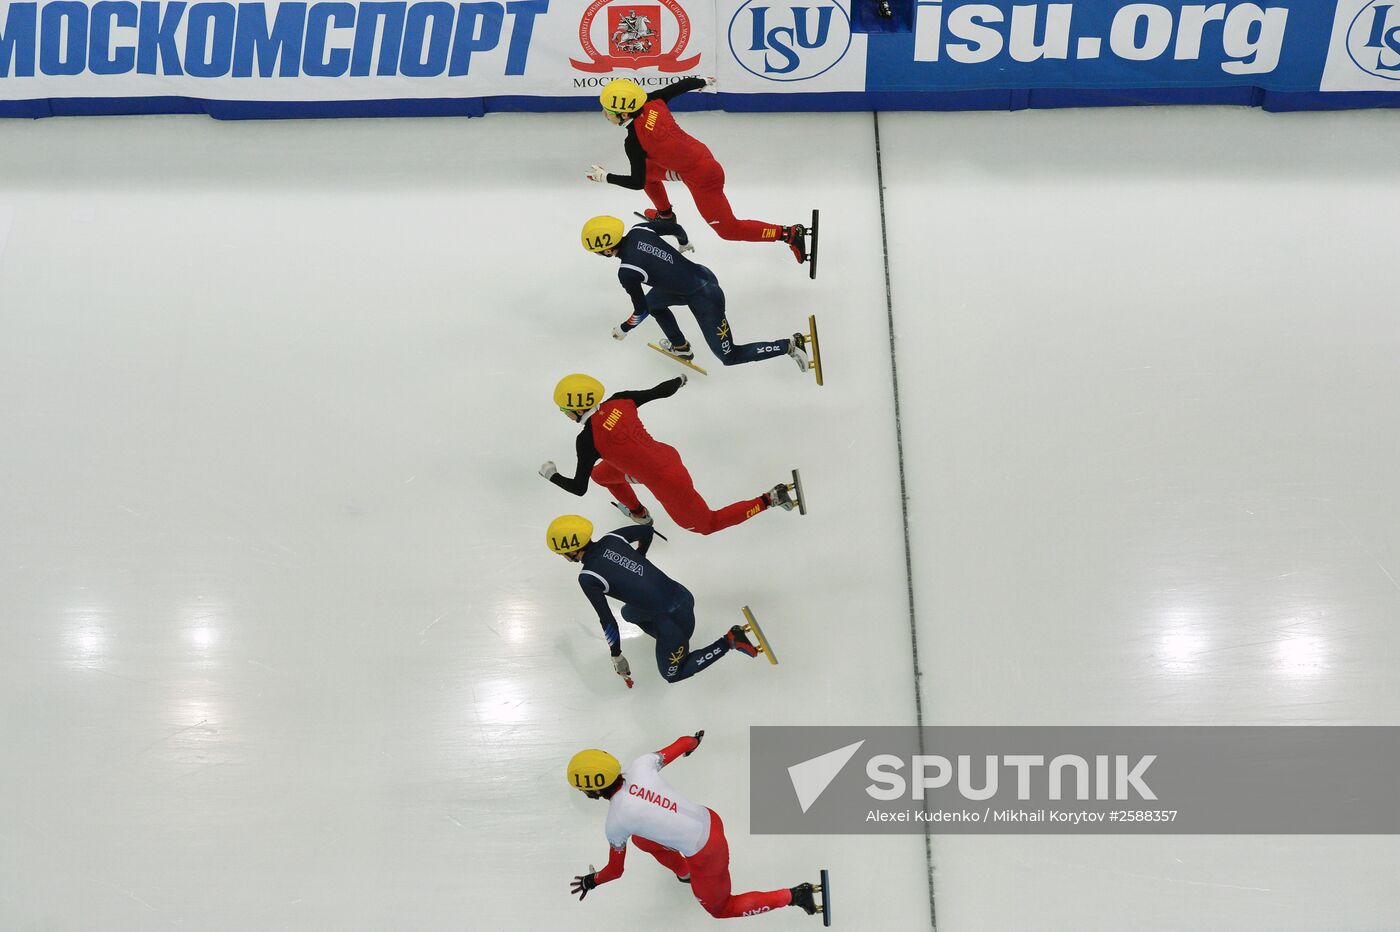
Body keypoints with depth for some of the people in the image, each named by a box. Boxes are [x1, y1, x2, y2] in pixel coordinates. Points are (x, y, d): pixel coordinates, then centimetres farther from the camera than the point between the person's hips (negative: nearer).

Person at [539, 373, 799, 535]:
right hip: (667, 455, 8)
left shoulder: (588, 439, -24)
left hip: (668, 483, -8)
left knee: (707, 524, 20)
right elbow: (660, 391, 4)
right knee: (600, 474, 24)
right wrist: (679, 380, 26)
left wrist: (551, 475, 5)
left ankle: (770, 498, 11)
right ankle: (638, 513, 48)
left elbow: (579, 488, -14)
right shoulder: (619, 401, -8)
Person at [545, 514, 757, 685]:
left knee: (672, 675, 17)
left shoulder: (587, 578, -15)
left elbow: (607, 621, -11)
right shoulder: (611, 538, 2)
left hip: (674, 619, -8)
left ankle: (729, 641, 5)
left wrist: (616, 656, 3)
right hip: (681, 594, 8)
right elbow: (646, 530, 18)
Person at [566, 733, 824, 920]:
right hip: (709, 819, 7)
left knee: (720, 908, 23)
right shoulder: (639, 766, -11)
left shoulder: (616, 822, -21)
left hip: (706, 855, -7)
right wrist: (693, 740, 30)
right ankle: (683, 873, 44)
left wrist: (591, 881, 18)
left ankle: (794, 896, 15)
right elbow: (681, 745, 6)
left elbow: (615, 870, -3)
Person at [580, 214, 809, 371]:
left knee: (729, 356, 10)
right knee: (652, 301, 25)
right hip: (702, 274, 8)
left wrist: (622, 330, 9)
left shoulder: (627, 273, -24)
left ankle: (791, 346, 9)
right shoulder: (638, 230, -6)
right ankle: (681, 347, 41)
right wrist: (685, 243, 32)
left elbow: (641, 312, -11)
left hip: (704, 299, -8)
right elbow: (675, 227, 9)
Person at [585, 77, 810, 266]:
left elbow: (637, 183, -17)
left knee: (728, 229, 7)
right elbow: (683, 84, 4)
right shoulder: (652, 101, -11)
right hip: (700, 154, 8)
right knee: (647, 169, 24)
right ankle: (665, 214, 50)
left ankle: (790, 233, 9)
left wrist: (605, 177, -2)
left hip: (702, 178, -8)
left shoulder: (634, 142, -27)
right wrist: (703, 81, 25)